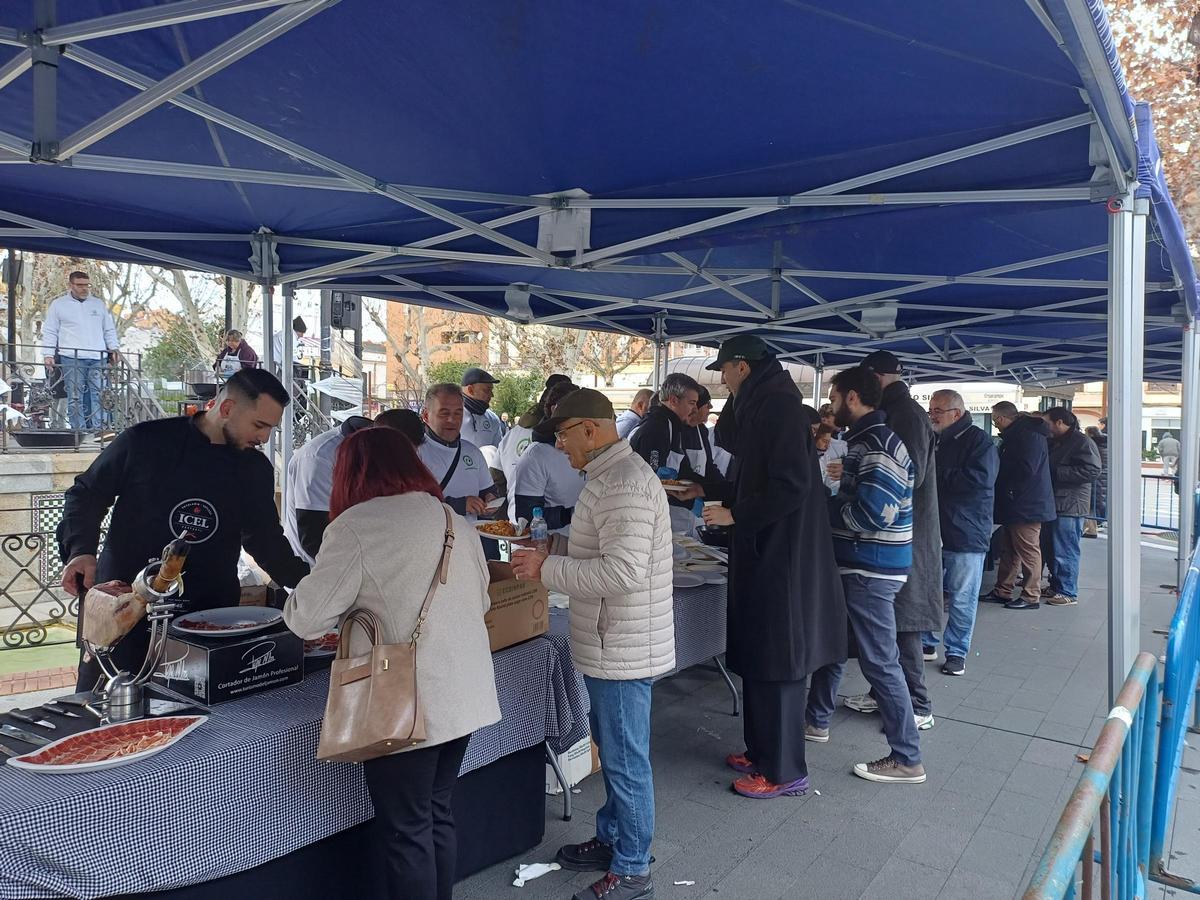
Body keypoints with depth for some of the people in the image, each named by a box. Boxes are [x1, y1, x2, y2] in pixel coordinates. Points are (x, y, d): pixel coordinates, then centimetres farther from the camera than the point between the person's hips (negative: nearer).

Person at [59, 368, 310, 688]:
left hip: (207, 614, 2)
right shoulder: (145, 441, -6)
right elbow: (86, 494, 5)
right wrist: (80, 550, -10)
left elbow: (266, 540, 10)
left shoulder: (255, 469, 3)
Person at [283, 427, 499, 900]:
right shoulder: (456, 521, 8)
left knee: (405, 831, 9)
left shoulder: (357, 525, -12)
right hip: (464, 694, 7)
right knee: (437, 815, 21)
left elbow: (307, 618, -9)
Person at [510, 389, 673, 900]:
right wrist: (551, 562, 9)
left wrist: (547, 569, -22)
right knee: (613, 750, 22)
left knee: (625, 760, 5)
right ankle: (612, 840, 39)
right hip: (611, 645, 10)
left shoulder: (623, 483, -22)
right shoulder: (611, 475, 11)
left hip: (622, 648, -10)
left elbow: (622, 570, -30)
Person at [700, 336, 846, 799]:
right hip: (763, 550, 10)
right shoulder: (759, 405, 13)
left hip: (783, 555, -10)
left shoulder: (779, 405, -16)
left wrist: (735, 515, -16)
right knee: (757, 656, 16)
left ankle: (784, 770, 13)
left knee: (776, 661, 0)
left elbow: (792, 485, -23)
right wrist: (707, 493, 22)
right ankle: (762, 750, 30)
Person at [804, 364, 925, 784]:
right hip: (856, 564, 11)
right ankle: (817, 720, 38)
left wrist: (821, 507, -13)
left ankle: (906, 759, 10)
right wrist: (831, 500, 2)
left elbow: (871, 513, -26)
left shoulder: (879, 444, -19)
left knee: (879, 663, -2)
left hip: (870, 570, -11)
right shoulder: (866, 439, 13)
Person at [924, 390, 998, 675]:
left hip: (966, 536, -6)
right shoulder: (933, 441, 13)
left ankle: (957, 652, 16)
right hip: (932, 532, 6)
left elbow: (980, 479, -22)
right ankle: (926, 643, 27)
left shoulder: (979, 441, -7)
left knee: (962, 599, 3)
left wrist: (938, 477, -15)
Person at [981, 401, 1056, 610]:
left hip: (1027, 506, -11)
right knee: (1008, 550, 15)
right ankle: (1002, 591, 23)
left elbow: (1026, 469, -23)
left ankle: (1031, 596, 4)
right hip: (1014, 506, 11)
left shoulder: (1030, 435, -17)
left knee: (1028, 551, -3)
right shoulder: (1015, 434, 15)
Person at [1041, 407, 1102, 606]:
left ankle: (1068, 593, 4)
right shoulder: (1055, 442, 17)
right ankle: (1055, 586, 26)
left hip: (1069, 507, -9)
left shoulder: (1082, 442, -11)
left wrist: (1056, 471, -21)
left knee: (1065, 551, -4)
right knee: (1050, 549, 15)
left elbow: (1093, 471, -22)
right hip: (1052, 505, 9)